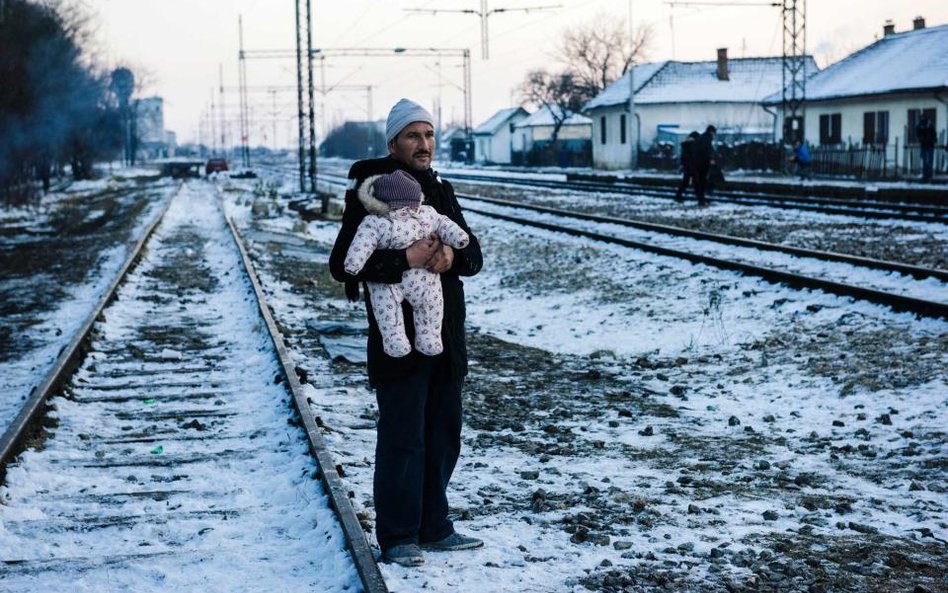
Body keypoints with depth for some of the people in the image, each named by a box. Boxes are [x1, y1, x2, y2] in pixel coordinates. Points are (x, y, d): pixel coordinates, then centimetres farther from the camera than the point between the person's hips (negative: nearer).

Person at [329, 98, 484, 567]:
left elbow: (474, 255, 11)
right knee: (402, 439, -3)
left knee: (443, 436, 14)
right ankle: (397, 538, 7)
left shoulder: (441, 191, 13)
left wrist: (453, 256, -13)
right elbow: (342, 264, -16)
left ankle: (433, 528, 26)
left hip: (445, 339, 7)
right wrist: (405, 261, -26)